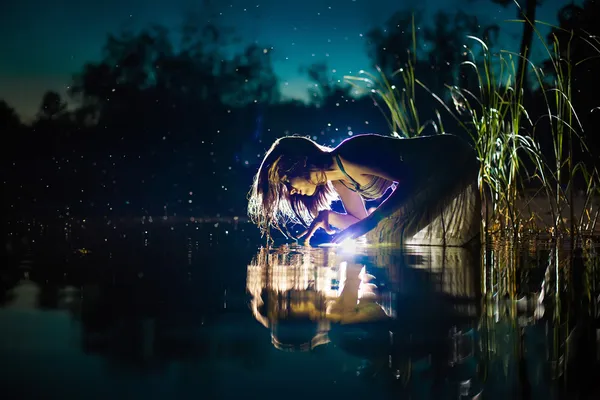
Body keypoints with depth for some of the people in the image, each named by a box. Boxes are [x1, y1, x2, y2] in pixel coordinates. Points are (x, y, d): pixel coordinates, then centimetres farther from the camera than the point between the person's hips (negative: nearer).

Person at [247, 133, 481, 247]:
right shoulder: (338, 179, 2)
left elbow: (408, 180, -34)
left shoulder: (348, 155, -29)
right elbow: (358, 220, 7)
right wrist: (326, 216, -13)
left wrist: (367, 223, -37)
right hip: (426, 183, 9)